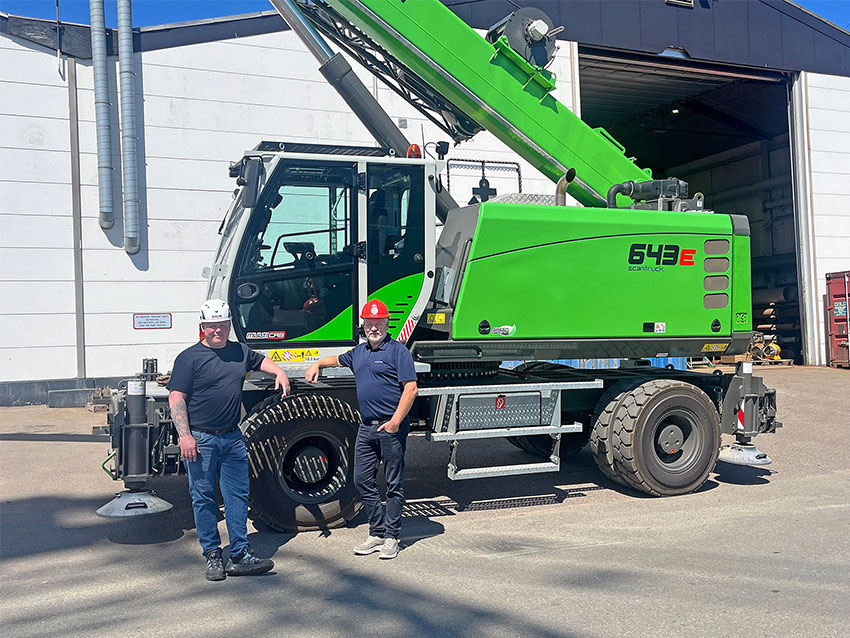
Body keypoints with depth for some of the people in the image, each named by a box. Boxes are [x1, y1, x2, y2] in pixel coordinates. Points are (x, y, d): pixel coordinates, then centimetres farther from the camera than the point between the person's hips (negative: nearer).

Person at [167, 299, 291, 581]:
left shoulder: (239, 351, 11)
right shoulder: (190, 357, -6)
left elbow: (261, 361, 32)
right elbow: (176, 398, -10)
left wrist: (280, 372, 12)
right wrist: (185, 435, -19)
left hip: (233, 438, 5)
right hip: (200, 440, -5)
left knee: (238, 495, 4)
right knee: (204, 498, 4)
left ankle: (240, 556, 10)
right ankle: (212, 556, 15)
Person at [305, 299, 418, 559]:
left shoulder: (397, 351, -6)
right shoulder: (358, 352, 16)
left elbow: (411, 388, -13)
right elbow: (338, 360, 39)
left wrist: (396, 420, -19)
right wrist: (318, 364, 21)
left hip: (391, 426, -7)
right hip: (366, 427, 7)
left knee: (394, 483, 2)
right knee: (362, 480, 8)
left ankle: (391, 537, 11)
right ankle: (376, 533, 19)